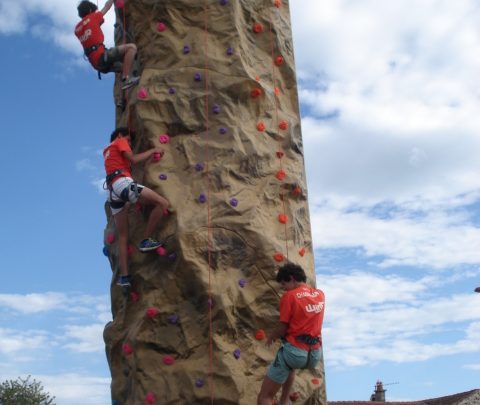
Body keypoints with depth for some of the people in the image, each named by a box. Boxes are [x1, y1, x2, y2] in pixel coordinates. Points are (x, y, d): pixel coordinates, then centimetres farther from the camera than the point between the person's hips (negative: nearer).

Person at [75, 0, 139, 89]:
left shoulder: (77, 29, 19)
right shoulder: (91, 18, 5)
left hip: (96, 63, 8)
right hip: (101, 56, -8)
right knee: (131, 47, -13)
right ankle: (127, 79, -22)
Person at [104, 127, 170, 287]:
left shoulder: (107, 150, 35)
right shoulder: (120, 142, 12)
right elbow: (133, 159, -2)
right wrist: (152, 151, 8)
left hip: (112, 190, 9)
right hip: (122, 182, -9)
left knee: (123, 236, 7)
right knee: (163, 203, -14)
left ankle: (124, 276, -1)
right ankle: (146, 240, -13)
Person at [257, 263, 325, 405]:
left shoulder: (289, 296, -10)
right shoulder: (320, 295, 7)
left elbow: (282, 329, -9)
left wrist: (271, 337, 12)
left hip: (294, 352, -7)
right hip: (315, 355, 7)